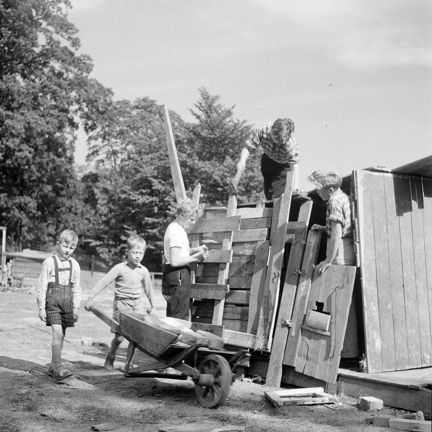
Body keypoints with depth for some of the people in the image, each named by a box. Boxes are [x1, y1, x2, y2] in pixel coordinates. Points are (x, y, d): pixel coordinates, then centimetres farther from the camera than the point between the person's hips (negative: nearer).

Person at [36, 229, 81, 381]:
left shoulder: (74, 265, 7)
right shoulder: (49, 262, -6)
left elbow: (76, 288, 12)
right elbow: (41, 286, -4)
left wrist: (76, 307, 9)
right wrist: (41, 307, -6)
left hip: (67, 303, 5)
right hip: (52, 301, -5)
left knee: (61, 336, 10)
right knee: (57, 333, -16)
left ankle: (52, 367, 22)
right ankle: (58, 368, -16)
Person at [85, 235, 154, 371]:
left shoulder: (143, 271, 4)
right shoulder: (119, 268, -7)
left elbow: (148, 289, 17)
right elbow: (103, 282, -7)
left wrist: (152, 305, 25)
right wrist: (90, 298, -10)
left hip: (137, 305, 3)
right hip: (121, 304, -3)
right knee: (119, 337, 0)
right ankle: (109, 360, 22)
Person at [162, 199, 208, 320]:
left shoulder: (173, 227, 15)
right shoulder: (177, 232, -18)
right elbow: (175, 261, -24)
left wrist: (196, 250, 13)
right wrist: (195, 258, -17)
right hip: (178, 275, -11)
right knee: (179, 317, -6)